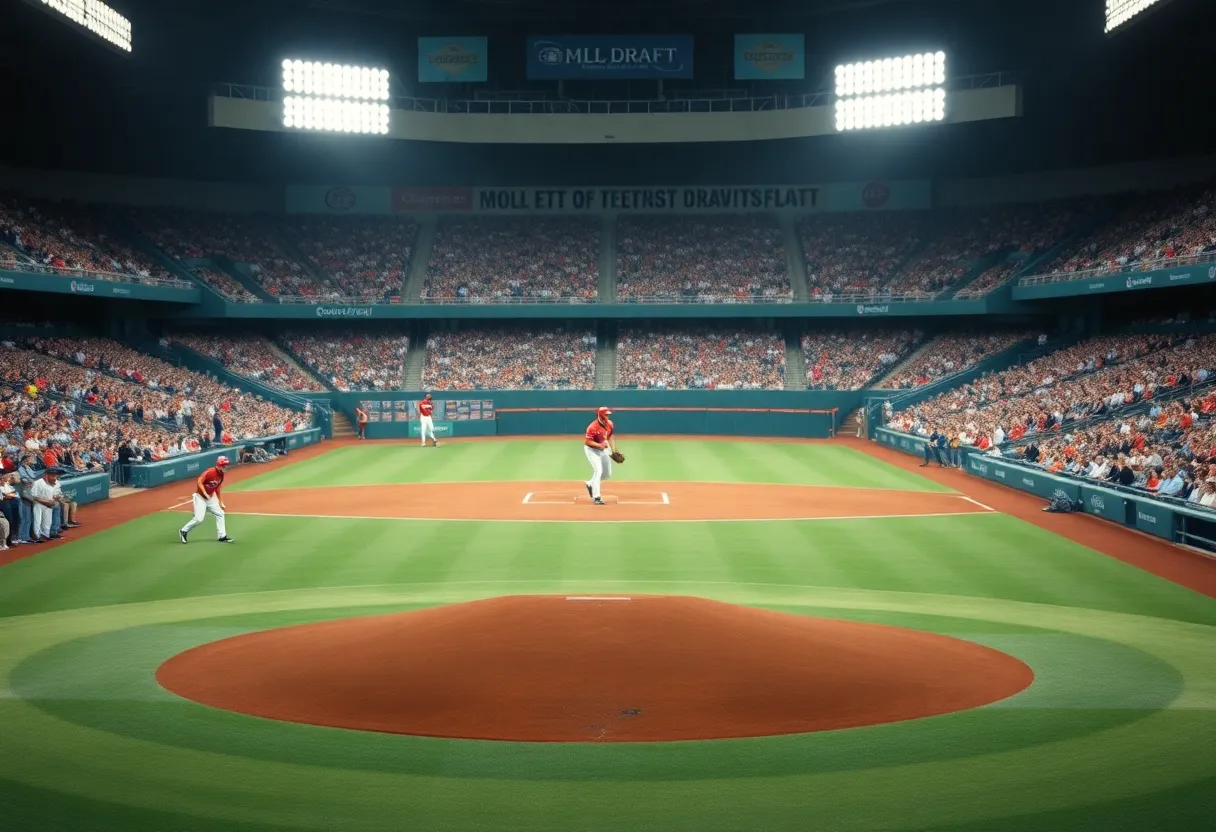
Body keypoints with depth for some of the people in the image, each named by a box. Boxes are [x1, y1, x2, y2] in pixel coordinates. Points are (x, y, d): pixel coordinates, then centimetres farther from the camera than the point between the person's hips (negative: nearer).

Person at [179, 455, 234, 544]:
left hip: (211, 497, 8)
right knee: (198, 519, -13)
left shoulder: (221, 474, 3)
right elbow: (199, 482, -24)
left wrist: (221, 502, 13)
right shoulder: (210, 472, -23)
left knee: (220, 514, 4)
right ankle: (183, 531, 8)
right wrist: (205, 494, -28)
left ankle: (222, 536, 10)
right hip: (200, 497, -8)